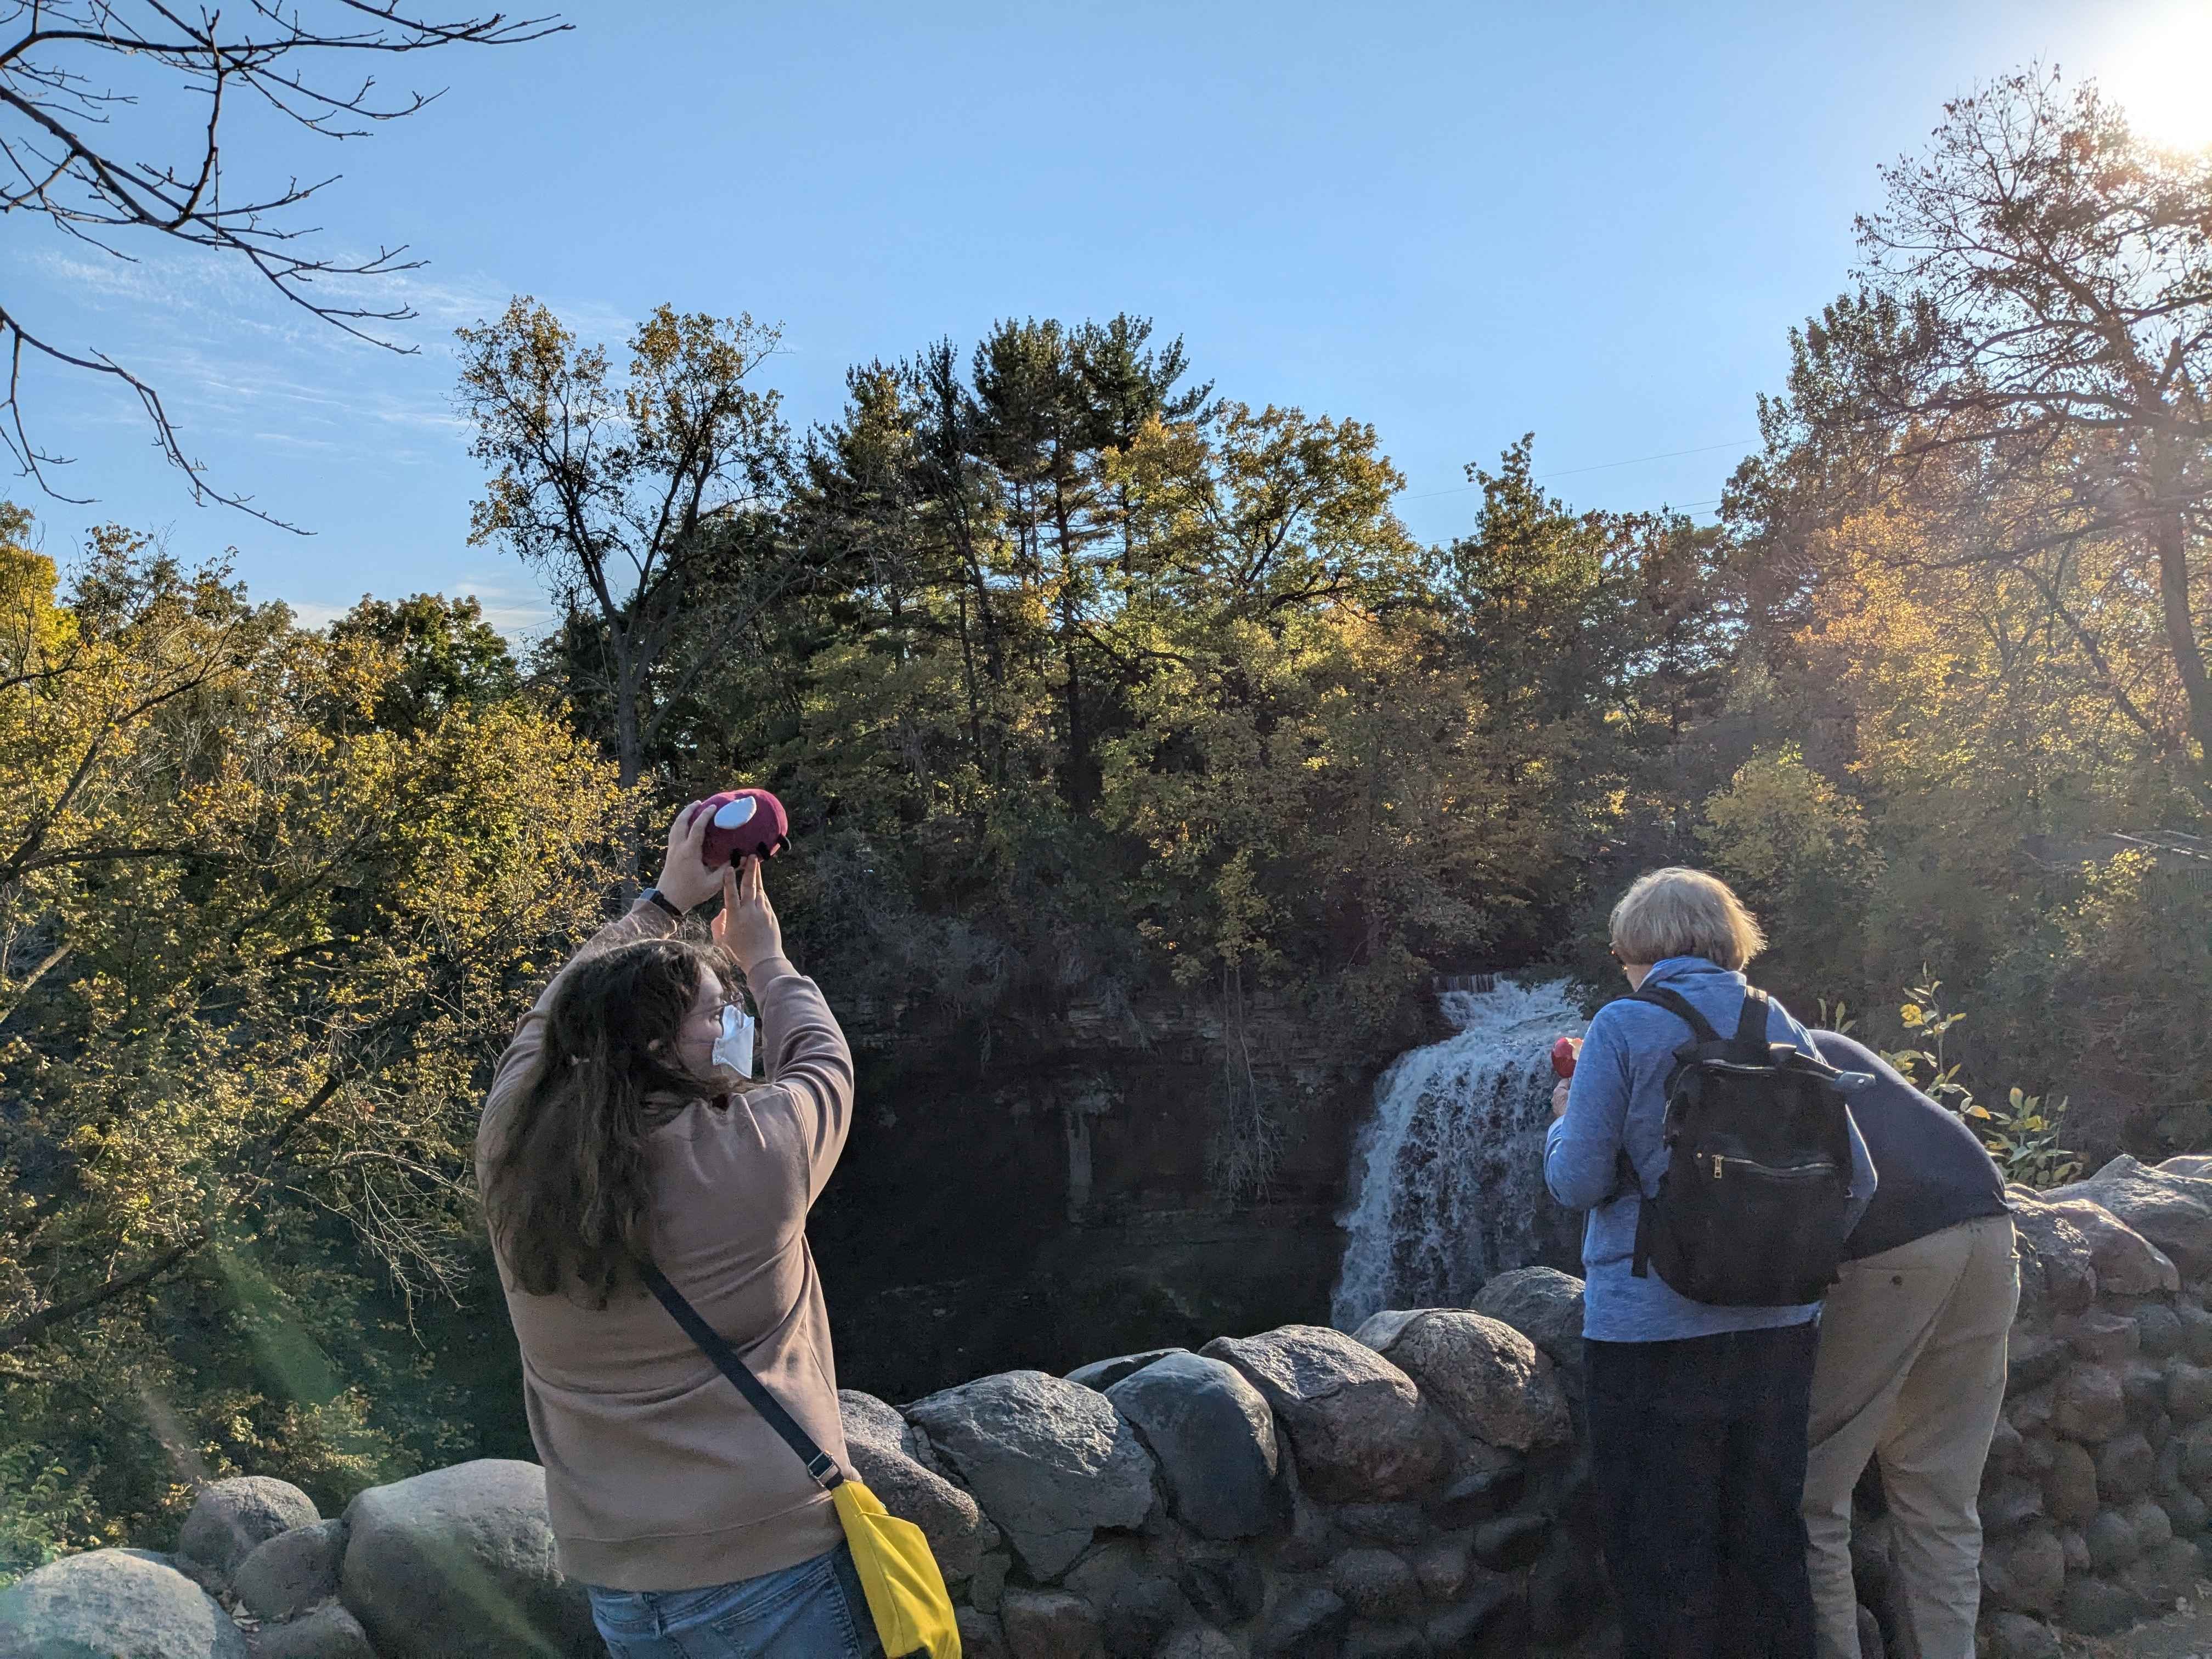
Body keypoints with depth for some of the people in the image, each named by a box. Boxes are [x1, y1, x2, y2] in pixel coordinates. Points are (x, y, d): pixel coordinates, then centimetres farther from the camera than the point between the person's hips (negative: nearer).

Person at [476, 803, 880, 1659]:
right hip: (776, 1563, -5)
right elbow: (825, 1059, 4)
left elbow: (557, 1017, 13)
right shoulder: (753, 1151, -18)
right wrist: (762, 956, 21)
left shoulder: (512, 1153, -7)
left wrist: (665, 899, 22)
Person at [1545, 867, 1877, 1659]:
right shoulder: (1782, 1028, 5)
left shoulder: (1622, 1028, -9)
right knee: (1767, 1546, 19)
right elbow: (1856, 1183, 5)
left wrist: (1565, 1122, 9)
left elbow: (1577, 1183, -11)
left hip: (1651, 1329, -5)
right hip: (1778, 1327, 5)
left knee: (1662, 1563, 8)